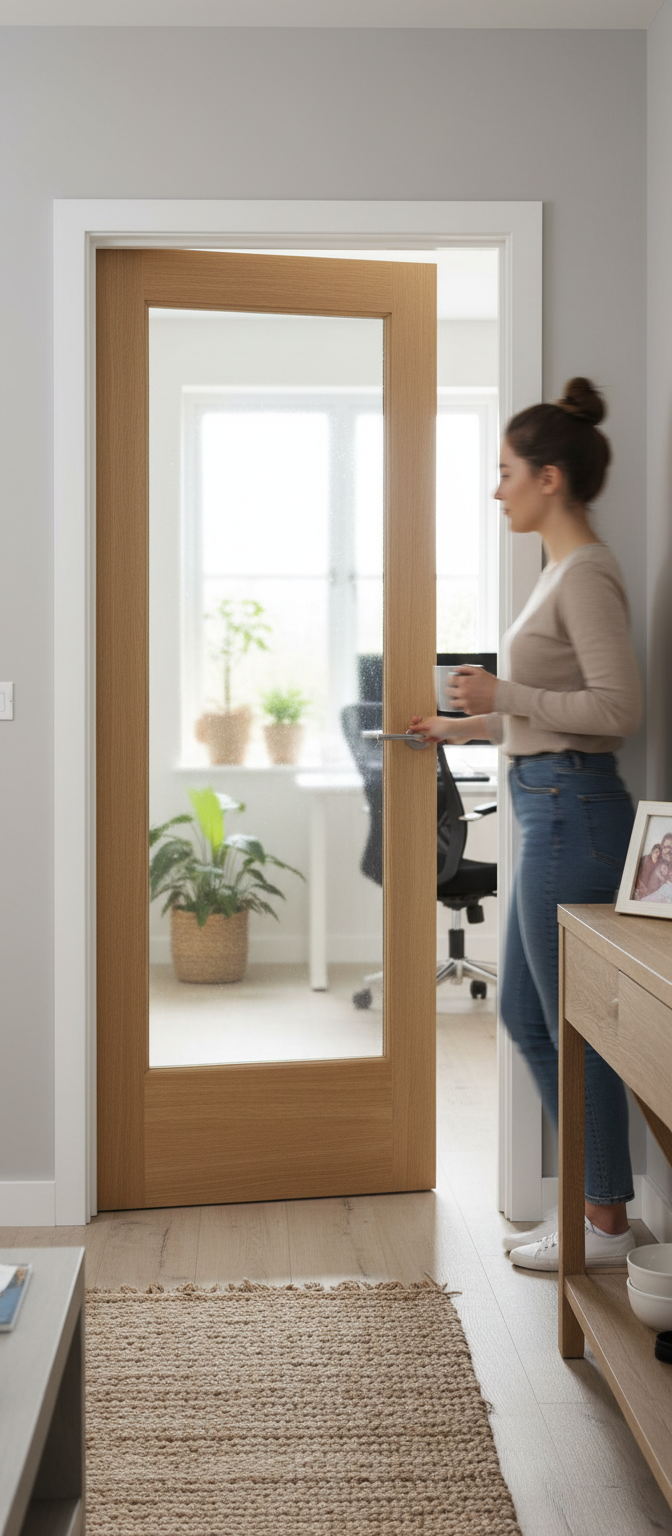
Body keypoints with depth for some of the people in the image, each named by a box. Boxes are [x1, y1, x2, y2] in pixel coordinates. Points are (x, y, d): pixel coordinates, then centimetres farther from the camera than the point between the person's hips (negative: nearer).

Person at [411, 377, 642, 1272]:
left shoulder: (588, 575, -14)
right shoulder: (563, 570, 16)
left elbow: (618, 708, -21)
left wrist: (504, 695, -16)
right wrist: (465, 726, 27)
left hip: (573, 811, -11)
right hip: (552, 809, 11)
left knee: (574, 1024, 0)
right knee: (524, 1014, 16)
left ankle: (605, 1226, 16)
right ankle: (598, 1196, 28)